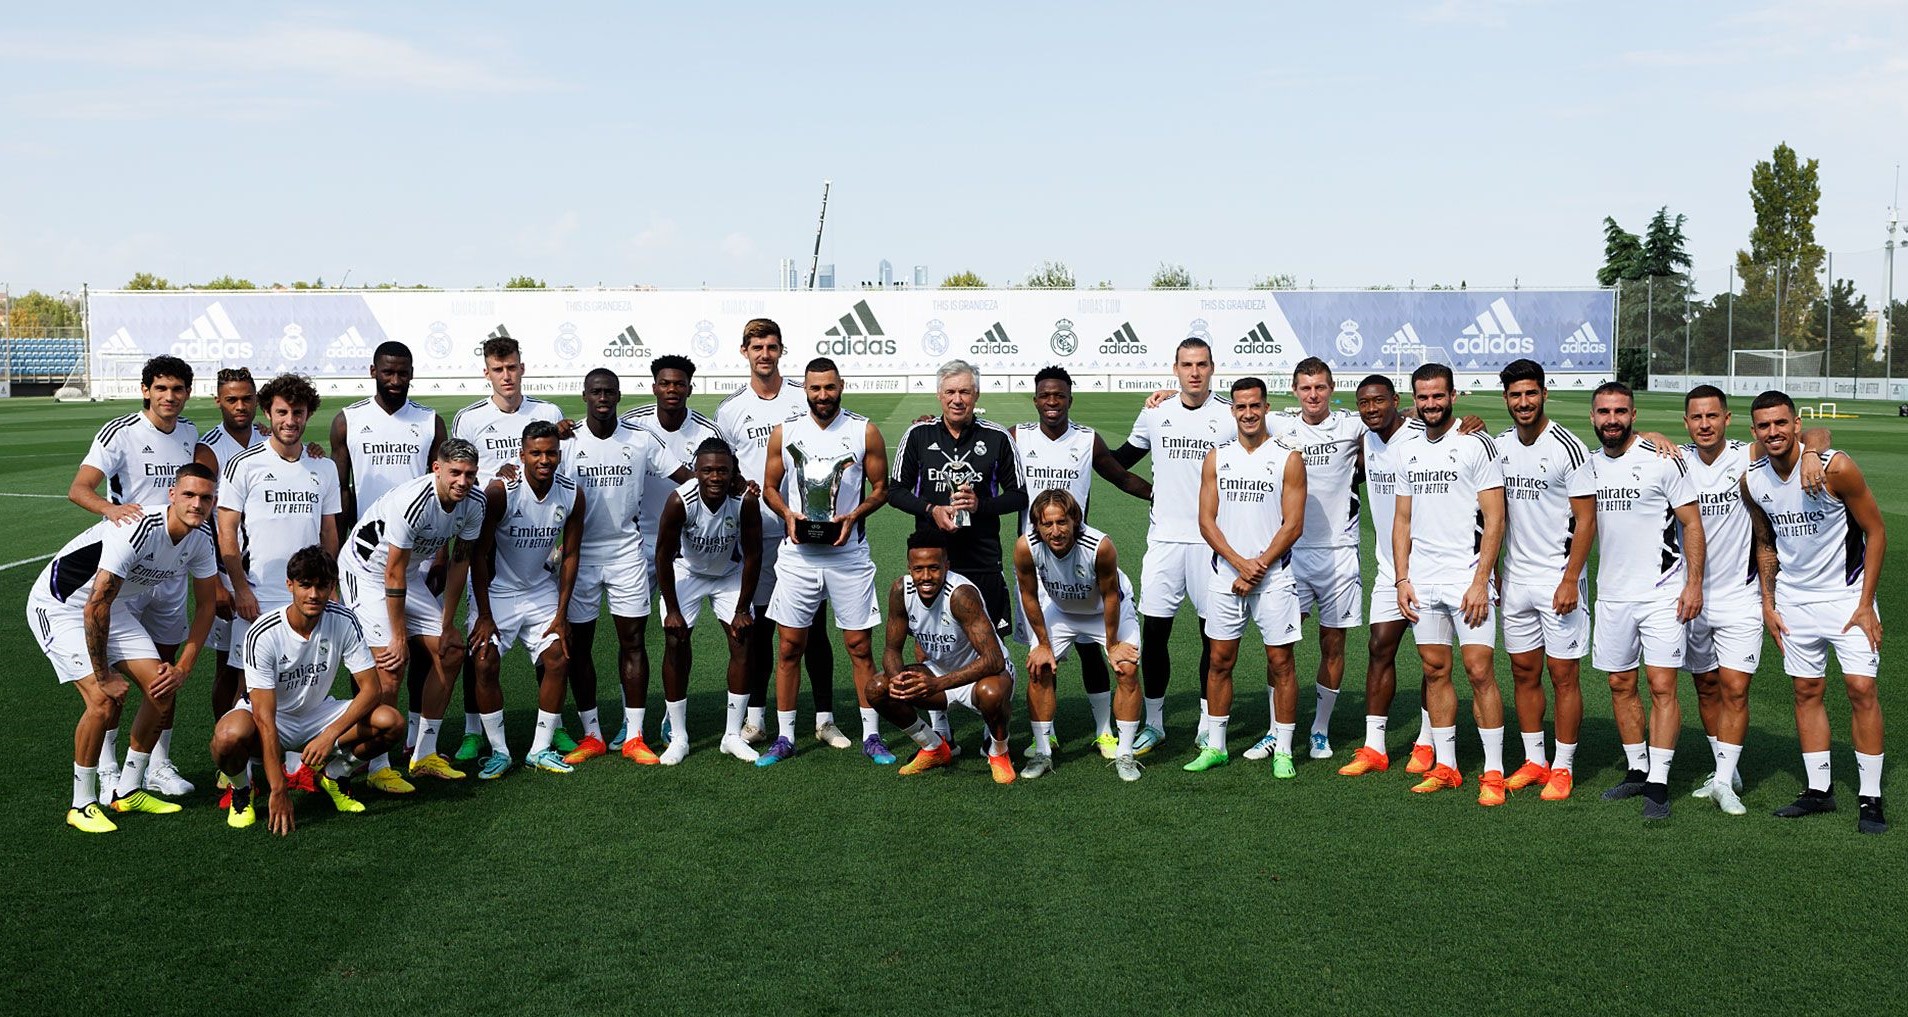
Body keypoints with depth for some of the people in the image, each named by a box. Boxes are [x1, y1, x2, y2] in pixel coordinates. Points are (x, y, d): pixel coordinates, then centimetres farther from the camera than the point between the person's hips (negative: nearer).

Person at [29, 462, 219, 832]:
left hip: (117, 607, 7)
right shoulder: (136, 530, -33)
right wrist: (103, 676, -20)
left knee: (163, 692, -2)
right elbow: (94, 609, -30)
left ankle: (127, 791, 14)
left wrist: (182, 668, -4)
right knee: (104, 701, -20)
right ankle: (82, 805, -2)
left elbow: (206, 604, 2)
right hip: (60, 605, -7)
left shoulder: (201, 538, -10)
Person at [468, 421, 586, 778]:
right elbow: (478, 554, -16)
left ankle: (541, 749, 8)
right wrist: (485, 615, -16)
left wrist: (561, 614, -4)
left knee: (558, 660, -5)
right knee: (485, 663, -13)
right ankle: (499, 751, 0)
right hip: (497, 591, -3)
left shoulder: (572, 494, -11)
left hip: (542, 590, 3)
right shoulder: (501, 490, -22)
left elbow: (570, 555, -2)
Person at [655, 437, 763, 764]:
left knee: (743, 642, -7)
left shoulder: (746, 500, -29)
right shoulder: (680, 501, -32)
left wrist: (742, 610, -13)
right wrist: (672, 610, -15)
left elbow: (752, 556, -17)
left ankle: (733, 735, 3)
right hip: (686, 572, -1)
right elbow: (663, 556, -19)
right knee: (675, 644, -8)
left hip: (729, 574, 1)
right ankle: (678, 738, 3)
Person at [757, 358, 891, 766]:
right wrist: (788, 515, -9)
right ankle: (784, 737, 14)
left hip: (849, 554, -1)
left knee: (860, 647, 2)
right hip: (798, 553, 1)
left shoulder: (865, 432, 0)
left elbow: (880, 488, 4)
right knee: (790, 646, 4)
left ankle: (871, 736, 12)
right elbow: (770, 487, 11)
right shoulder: (784, 433, 4)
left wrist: (853, 517, -14)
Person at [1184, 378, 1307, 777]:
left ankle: (1283, 751, 9)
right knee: (1220, 661, 7)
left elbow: (1293, 525, -6)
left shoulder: (1288, 458, -2)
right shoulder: (1216, 458, 7)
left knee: (1280, 662, 1)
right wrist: (1240, 563, -11)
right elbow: (1206, 521, 2)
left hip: (1273, 578, -3)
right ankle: (1215, 747, 17)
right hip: (1225, 576, 3)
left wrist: (1258, 568, -11)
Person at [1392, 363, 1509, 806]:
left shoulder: (1476, 445, -5)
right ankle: (1445, 766, 18)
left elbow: (1494, 520, -9)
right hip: (1422, 582, 6)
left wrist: (1480, 582, -15)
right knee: (1435, 671, 9)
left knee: (1479, 671, -7)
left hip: (1467, 578, -6)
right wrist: (1402, 579, 7)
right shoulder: (1408, 452, 13)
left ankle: (1493, 773, 1)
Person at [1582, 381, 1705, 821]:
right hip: (1611, 594, 6)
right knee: (1621, 685, 10)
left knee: (1662, 687, -7)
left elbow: (1691, 522, -6)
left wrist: (1694, 583, -11)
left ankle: (1658, 784, -3)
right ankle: (1637, 771, 23)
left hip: (1662, 594, -5)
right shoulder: (1589, 464, 8)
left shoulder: (1662, 460, -8)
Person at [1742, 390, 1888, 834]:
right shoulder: (1752, 481, -5)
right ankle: (1819, 790, 17)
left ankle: (1870, 798, 1)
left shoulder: (1835, 468, -19)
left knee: (1861, 688, -8)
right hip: (1794, 600, 4)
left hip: (1847, 594, -4)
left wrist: (1865, 604, -13)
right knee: (1806, 692, 7)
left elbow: (1876, 532, -11)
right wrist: (1768, 603, 7)